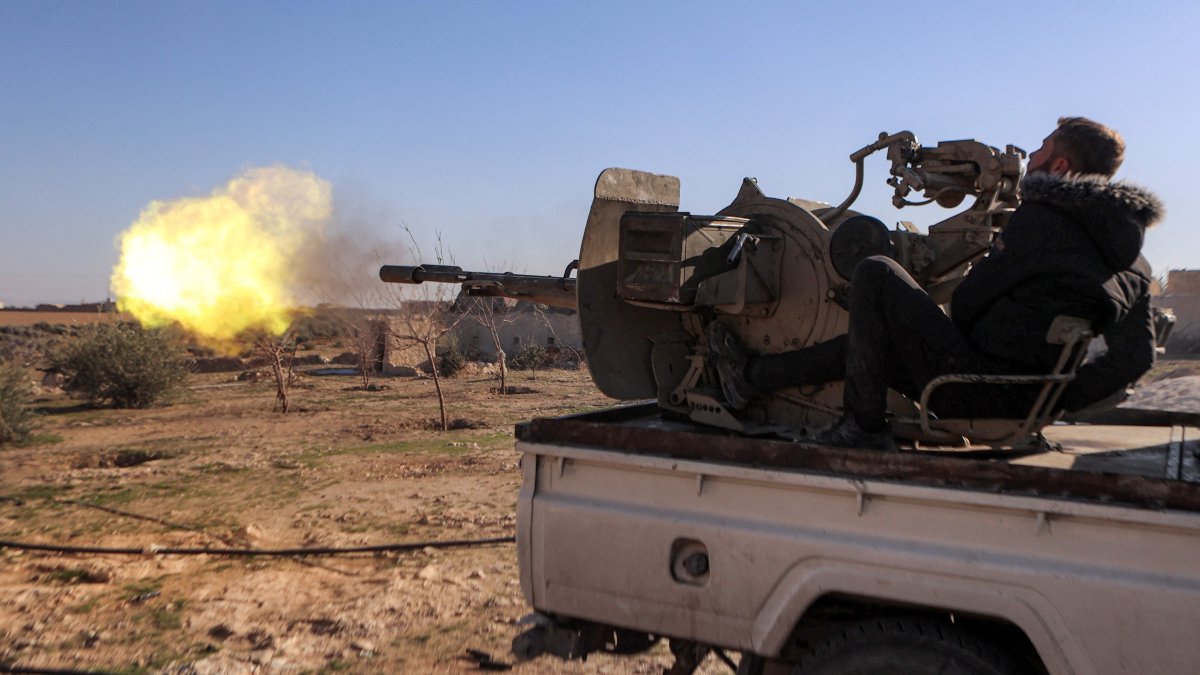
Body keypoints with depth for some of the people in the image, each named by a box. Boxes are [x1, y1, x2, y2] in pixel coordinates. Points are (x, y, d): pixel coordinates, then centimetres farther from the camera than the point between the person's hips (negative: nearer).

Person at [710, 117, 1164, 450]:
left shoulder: (1040, 218, -11)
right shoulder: (1132, 260, 15)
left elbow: (966, 301, -7)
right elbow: (1135, 357, 13)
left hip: (974, 387, -9)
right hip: (1020, 401, 9)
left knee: (875, 273, -5)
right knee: (865, 343, 22)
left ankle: (864, 425, -2)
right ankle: (751, 377, 31)